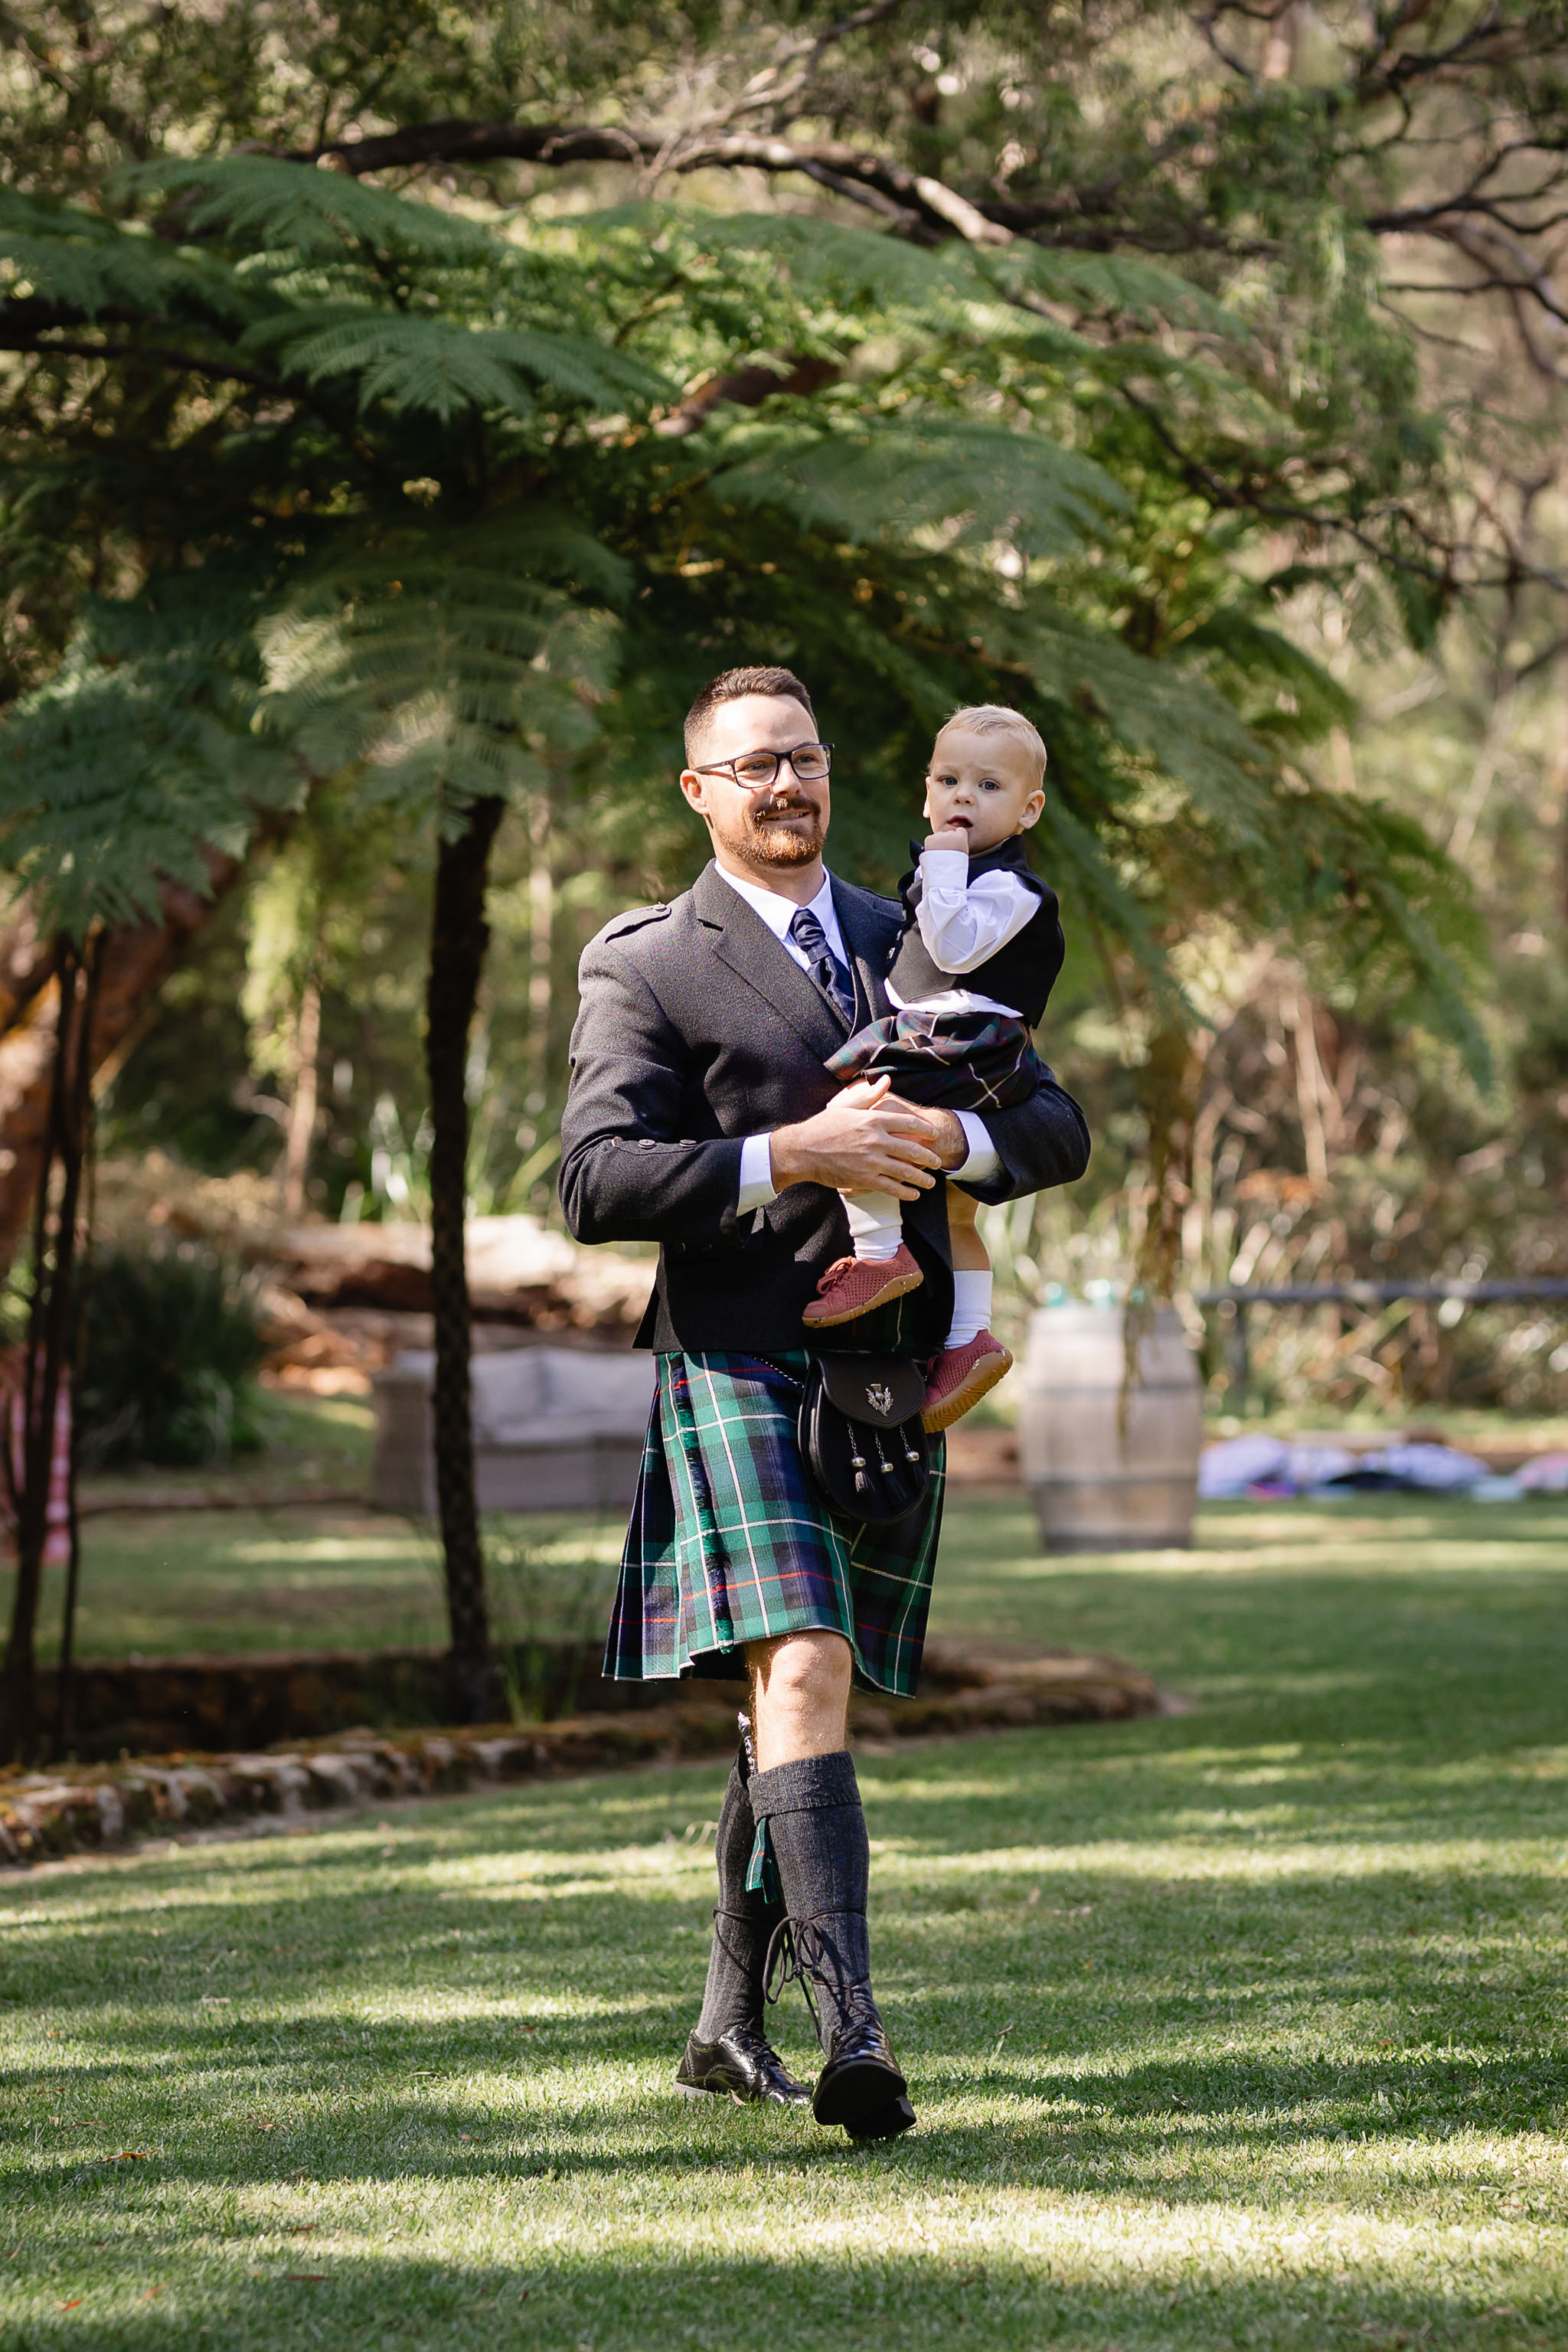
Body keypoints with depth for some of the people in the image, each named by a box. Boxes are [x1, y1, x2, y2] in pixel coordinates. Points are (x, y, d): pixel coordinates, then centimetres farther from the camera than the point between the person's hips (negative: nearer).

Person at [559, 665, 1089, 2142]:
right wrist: (791, 1157, -20)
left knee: (803, 1699, 13)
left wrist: (949, 1138, -9)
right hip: (740, 1367, -5)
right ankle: (849, 2031, -28)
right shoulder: (646, 967, 2)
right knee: (802, 1675, -20)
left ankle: (731, 2025, 26)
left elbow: (1058, 1129, 13)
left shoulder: (908, 944, 18)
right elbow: (595, 1180, -10)